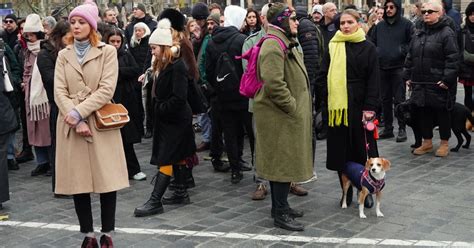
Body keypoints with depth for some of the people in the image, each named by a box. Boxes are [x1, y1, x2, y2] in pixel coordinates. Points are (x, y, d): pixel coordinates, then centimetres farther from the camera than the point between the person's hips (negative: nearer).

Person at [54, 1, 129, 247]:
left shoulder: (108, 51, 2)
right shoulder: (63, 55, 11)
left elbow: (107, 89, -9)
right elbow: (59, 92, 1)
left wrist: (79, 111, -17)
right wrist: (77, 121, -13)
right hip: (71, 125, 3)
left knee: (107, 181, -1)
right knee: (78, 182, 4)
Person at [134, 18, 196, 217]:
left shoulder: (177, 66, -19)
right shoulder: (162, 65, 10)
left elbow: (179, 97, -24)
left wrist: (161, 109, -15)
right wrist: (158, 109, 3)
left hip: (175, 119, -9)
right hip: (167, 118, 9)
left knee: (166, 160, -7)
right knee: (177, 157, 14)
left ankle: (155, 201, -6)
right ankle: (182, 193, 23)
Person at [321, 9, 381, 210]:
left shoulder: (368, 48, 1)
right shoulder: (333, 47, 7)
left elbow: (373, 80, -3)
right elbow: (324, 75, 7)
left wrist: (370, 107, -11)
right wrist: (324, 100, -2)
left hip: (359, 105, -2)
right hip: (337, 106, 2)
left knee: (363, 148, 4)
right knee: (341, 150, 6)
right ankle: (346, 191, 18)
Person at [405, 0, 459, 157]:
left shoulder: (447, 33, -9)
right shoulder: (418, 33, 13)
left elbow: (452, 59, -14)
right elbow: (410, 57, 17)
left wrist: (447, 79, -19)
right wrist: (408, 76, 12)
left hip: (439, 84, -6)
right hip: (420, 82, 6)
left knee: (442, 113, 4)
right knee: (423, 112, 11)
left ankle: (444, 144, 17)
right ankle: (427, 142, 23)